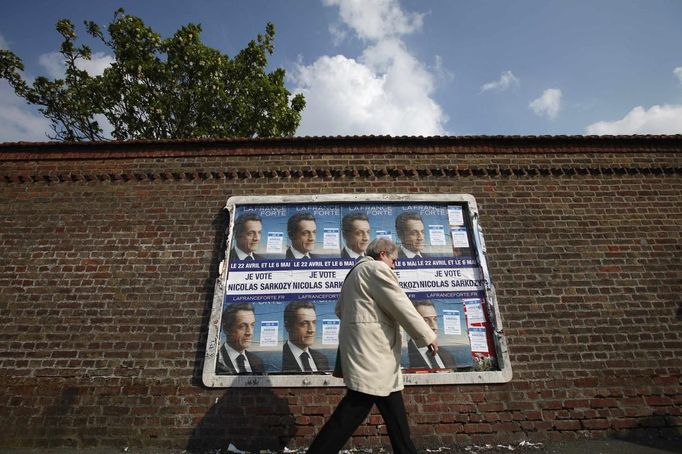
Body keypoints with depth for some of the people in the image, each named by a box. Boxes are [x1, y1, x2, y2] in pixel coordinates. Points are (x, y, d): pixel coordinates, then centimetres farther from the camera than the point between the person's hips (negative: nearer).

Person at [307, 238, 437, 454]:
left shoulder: (356, 271, 22)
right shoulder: (377, 269, -9)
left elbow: (340, 308, 24)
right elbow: (401, 306, -13)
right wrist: (427, 336, -5)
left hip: (364, 349, 11)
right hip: (369, 348, -11)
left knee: (393, 408, 15)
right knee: (355, 408, -7)